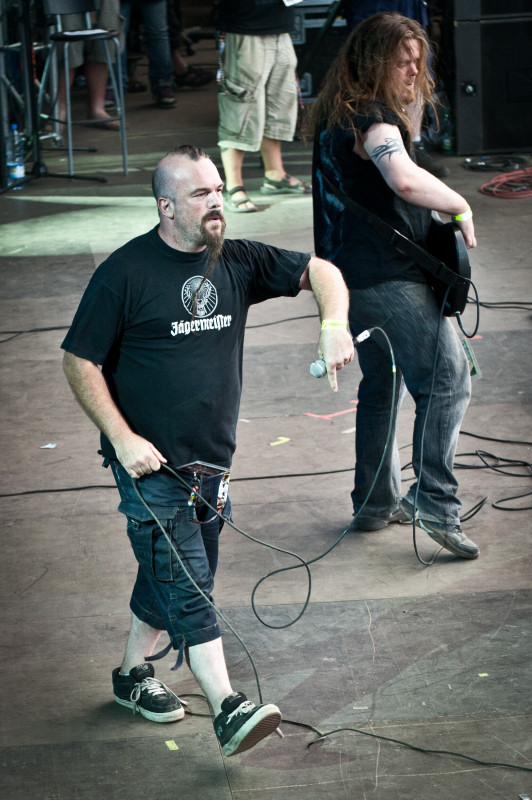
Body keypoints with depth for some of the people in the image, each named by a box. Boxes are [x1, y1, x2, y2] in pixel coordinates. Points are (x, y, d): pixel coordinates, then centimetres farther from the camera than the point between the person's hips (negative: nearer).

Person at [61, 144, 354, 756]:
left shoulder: (235, 262, 4)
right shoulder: (125, 273, -12)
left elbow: (319, 271, 8)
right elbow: (79, 362, -9)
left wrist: (334, 325, -14)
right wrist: (122, 439, -16)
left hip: (211, 462, 6)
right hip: (151, 465, -6)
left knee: (167, 578, 18)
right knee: (188, 585, -10)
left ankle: (133, 674, 37)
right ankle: (228, 709, -13)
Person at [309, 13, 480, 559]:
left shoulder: (335, 117, 14)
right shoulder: (373, 118, -17)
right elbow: (405, 180, -36)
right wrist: (460, 206, -21)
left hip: (348, 272, 10)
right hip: (390, 278, -10)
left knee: (381, 384, 20)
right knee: (447, 380, -7)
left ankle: (376, 503, 25)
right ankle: (436, 502, -13)